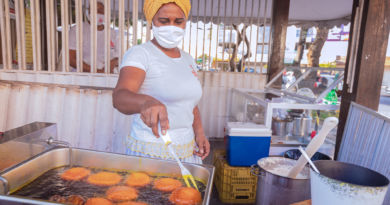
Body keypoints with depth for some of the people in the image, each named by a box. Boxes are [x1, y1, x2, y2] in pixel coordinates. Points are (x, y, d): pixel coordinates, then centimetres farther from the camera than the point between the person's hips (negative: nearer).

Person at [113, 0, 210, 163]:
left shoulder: (188, 60, 9)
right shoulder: (139, 54, -11)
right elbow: (119, 96, -28)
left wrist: (199, 133, 1)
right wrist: (146, 102, -49)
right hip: (150, 152, -6)